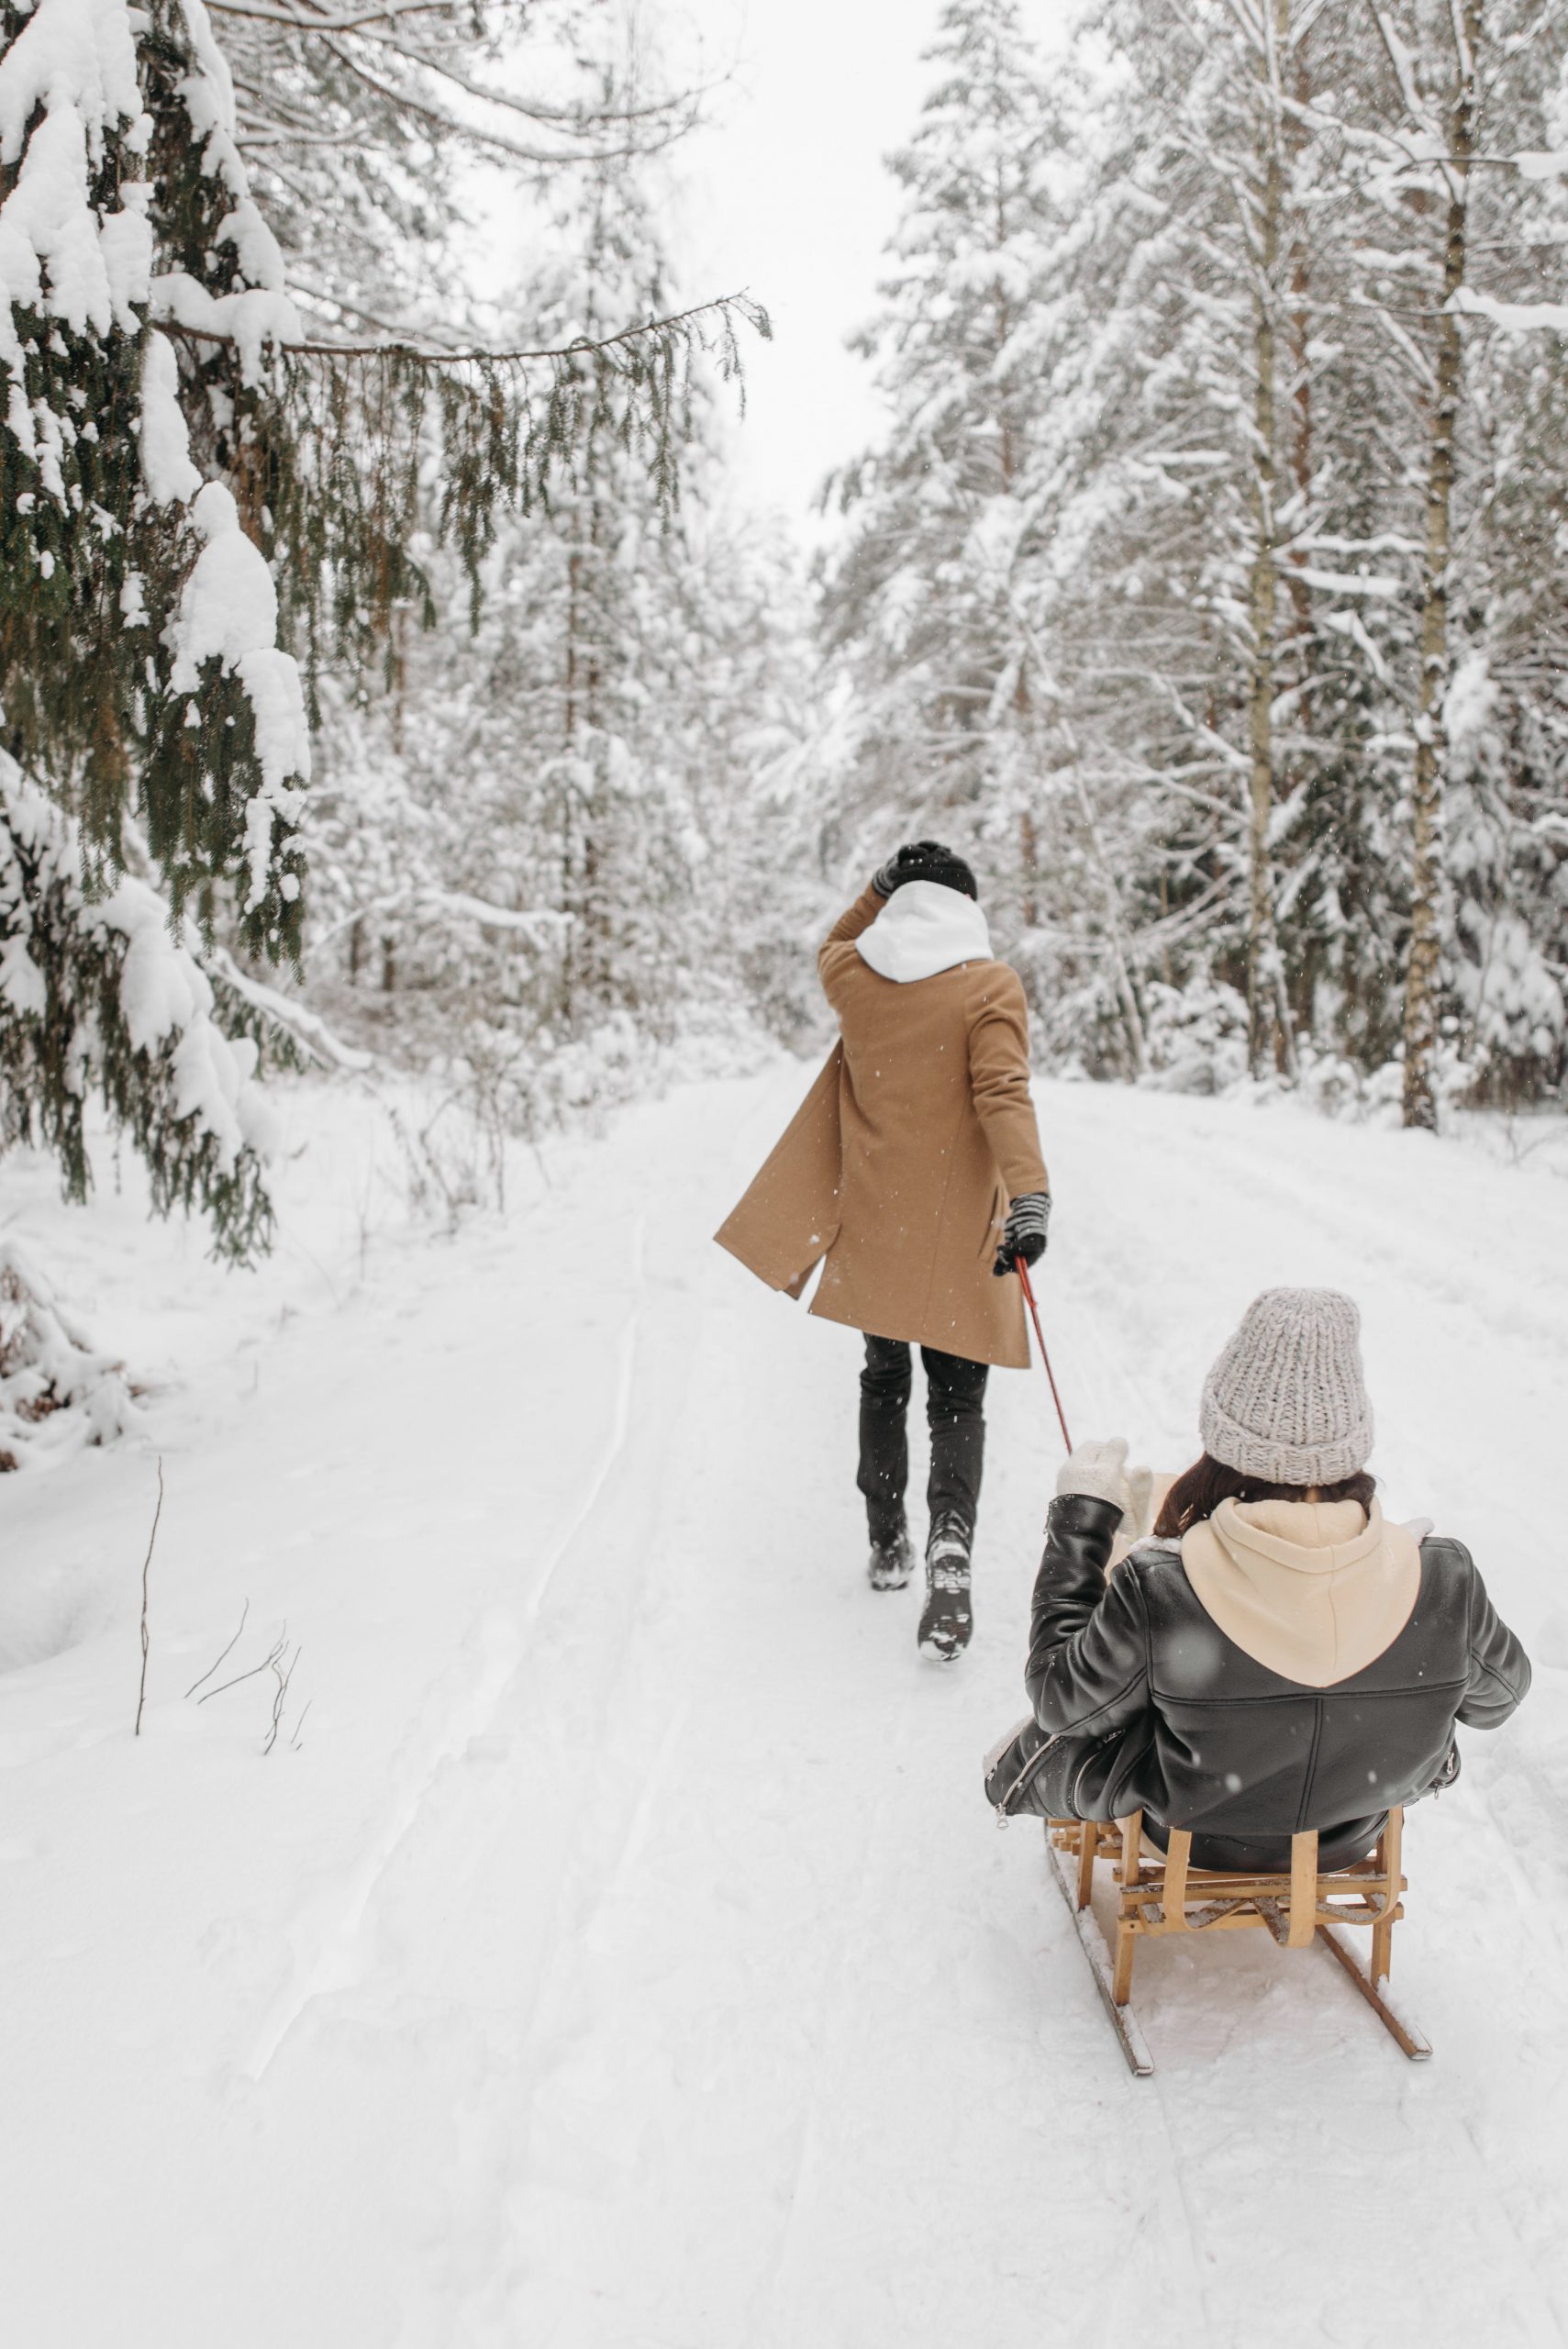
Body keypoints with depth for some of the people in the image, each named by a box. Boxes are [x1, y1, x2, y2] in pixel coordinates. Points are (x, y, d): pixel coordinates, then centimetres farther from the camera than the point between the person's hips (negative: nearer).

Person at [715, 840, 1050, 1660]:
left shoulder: (855, 976, 0)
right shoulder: (989, 986, -10)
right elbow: (1003, 1093, -22)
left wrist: (883, 888, 15)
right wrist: (1029, 1197, -29)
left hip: (872, 1223, 3)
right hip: (955, 1235, -3)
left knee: (883, 1381, 20)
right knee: (956, 1400, 4)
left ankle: (887, 1545, 28)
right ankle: (949, 1541, -19)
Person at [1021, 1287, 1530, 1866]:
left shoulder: (1157, 1590, -37)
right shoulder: (1442, 1578, -29)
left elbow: (1062, 1702, -17)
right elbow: (1495, 1697, -6)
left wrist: (1080, 1516, -9)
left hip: (1189, 1846, -3)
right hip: (1352, 1841, 3)